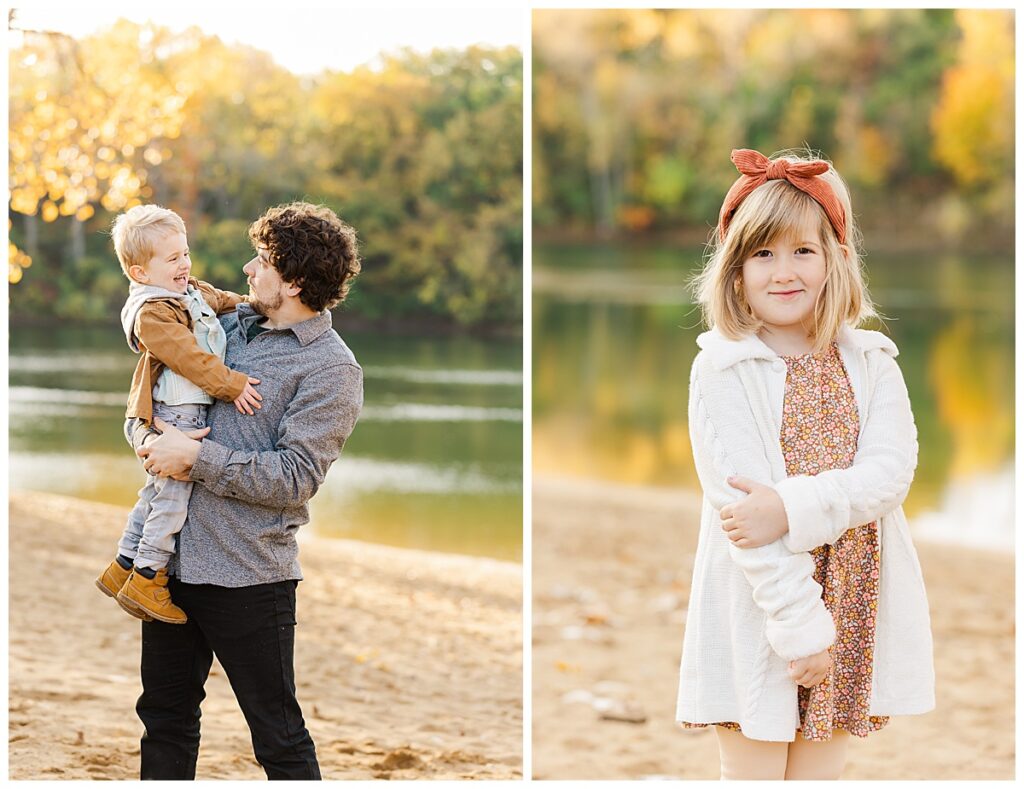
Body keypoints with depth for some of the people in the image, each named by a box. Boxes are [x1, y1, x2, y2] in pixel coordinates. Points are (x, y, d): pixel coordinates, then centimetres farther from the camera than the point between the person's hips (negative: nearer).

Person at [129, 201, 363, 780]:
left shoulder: (331, 369, -10)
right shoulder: (234, 322, 11)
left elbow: (294, 478, -18)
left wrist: (195, 456, -19)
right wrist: (151, 440, -4)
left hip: (247, 574, -7)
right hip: (171, 558, 7)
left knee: (279, 736, 2)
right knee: (166, 714, 17)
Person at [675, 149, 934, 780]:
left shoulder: (871, 362, 5)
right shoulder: (723, 370, -6)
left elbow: (892, 473, -8)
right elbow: (739, 505, -13)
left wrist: (793, 509, -23)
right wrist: (799, 624, -18)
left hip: (854, 604, 3)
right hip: (758, 608, -3)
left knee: (822, 769, 11)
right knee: (755, 769, 3)